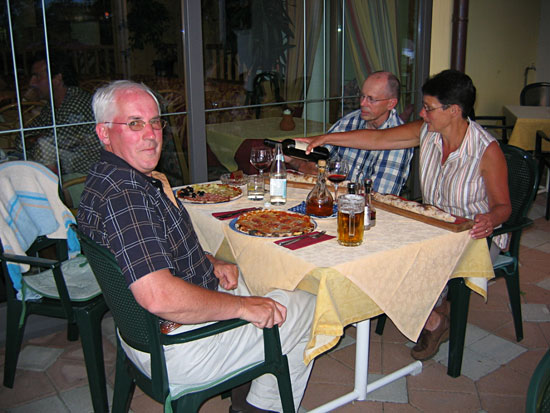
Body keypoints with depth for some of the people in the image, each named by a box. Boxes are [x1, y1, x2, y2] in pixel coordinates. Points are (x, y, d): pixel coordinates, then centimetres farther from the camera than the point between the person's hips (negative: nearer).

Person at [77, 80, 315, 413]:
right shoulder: (123, 196, -30)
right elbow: (159, 297, -38)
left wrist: (212, 264, 4)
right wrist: (241, 306, -26)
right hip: (176, 350, -10)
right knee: (308, 309, 2)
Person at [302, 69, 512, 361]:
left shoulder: (487, 150, -21)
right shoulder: (426, 132, -6)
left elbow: (503, 205, -14)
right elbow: (377, 139, -1)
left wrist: (491, 220, -38)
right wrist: (325, 138, -2)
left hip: (475, 235, -6)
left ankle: (434, 321, 5)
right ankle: (437, 309, 5)